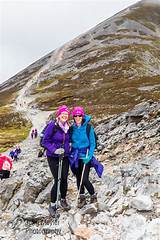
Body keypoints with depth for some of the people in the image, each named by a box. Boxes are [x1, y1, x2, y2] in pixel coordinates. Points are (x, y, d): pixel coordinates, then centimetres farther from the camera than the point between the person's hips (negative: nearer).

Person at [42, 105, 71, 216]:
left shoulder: (68, 127, 4)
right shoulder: (52, 125, -13)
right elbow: (45, 141, -12)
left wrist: (68, 150, 8)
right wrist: (54, 150, -23)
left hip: (65, 157, 5)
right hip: (53, 157, -5)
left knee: (64, 179, 7)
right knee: (57, 180, -7)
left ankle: (63, 200, 29)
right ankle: (52, 204, 10)